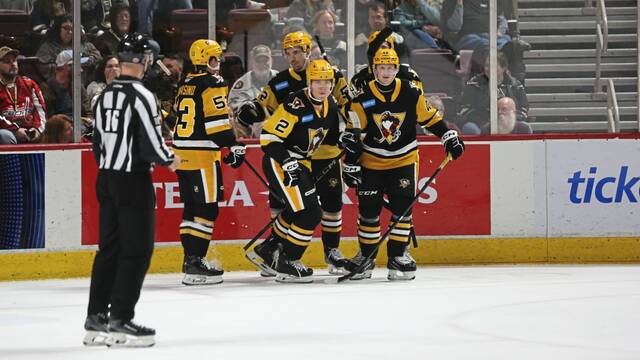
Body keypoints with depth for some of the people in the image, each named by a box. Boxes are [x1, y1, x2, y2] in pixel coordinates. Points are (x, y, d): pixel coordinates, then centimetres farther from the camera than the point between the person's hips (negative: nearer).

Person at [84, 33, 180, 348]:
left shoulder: (105, 95, 8)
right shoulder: (141, 97, -16)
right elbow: (151, 145, -19)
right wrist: (170, 160, 0)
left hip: (106, 179, 8)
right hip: (134, 181, -8)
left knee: (109, 247, 13)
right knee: (137, 249, -3)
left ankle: (96, 318, 15)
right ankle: (120, 320, -5)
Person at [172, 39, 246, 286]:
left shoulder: (185, 85, 16)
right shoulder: (213, 84, -10)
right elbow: (217, 119, -18)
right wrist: (233, 146, -14)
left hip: (182, 153, 9)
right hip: (203, 155, -9)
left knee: (191, 208, 13)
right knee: (207, 209, -7)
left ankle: (190, 259, 16)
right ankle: (195, 264, -12)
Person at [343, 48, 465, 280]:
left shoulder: (410, 93, -8)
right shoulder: (363, 98, -10)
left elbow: (429, 117, 5)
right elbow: (352, 133, -7)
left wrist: (449, 138, 1)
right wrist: (350, 165, -9)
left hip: (403, 159, 0)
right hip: (372, 161, 0)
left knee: (402, 207, -9)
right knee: (368, 209, 0)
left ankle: (398, 256, 0)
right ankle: (366, 256, 14)